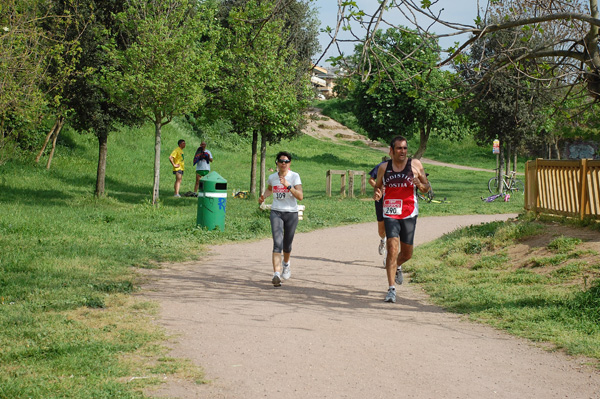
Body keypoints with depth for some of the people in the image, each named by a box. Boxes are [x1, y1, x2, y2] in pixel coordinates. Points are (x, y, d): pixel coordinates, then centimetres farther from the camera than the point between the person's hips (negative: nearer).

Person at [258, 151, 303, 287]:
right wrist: (263, 196, 9)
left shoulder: (294, 176, -6)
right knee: (277, 243, -15)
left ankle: (286, 264, 45)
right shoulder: (272, 177, 5)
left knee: (287, 244, 12)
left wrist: (288, 185, -26)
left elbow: (300, 196, -16)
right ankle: (276, 274, -23)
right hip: (276, 212, 1)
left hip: (291, 213, -1)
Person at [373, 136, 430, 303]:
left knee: (407, 253, 9)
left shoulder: (415, 165, 1)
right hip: (390, 213, -1)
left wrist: (420, 184, -16)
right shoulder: (384, 168, 4)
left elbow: (427, 187, 7)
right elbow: (378, 186, 16)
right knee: (392, 249, -15)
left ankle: (397, 267, 46)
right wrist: (377, 194, -8)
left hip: (409, 214, 1)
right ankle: (391, 289, -12)